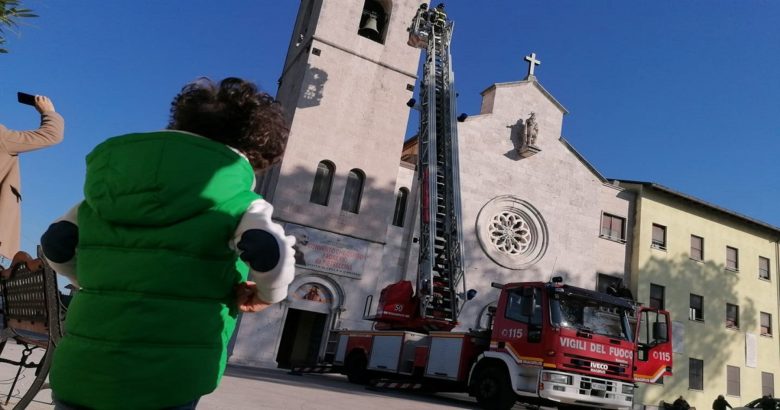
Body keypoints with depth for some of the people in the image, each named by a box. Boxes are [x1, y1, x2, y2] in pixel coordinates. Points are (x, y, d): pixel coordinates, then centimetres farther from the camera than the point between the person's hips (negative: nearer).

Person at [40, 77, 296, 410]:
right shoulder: (235, 200, -6)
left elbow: (57, 244, 10)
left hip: (80, 370, 5)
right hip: (165, 378, -4)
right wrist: (268, 295, -4)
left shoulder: (115, 176, 10)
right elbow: (270, 255, -24)